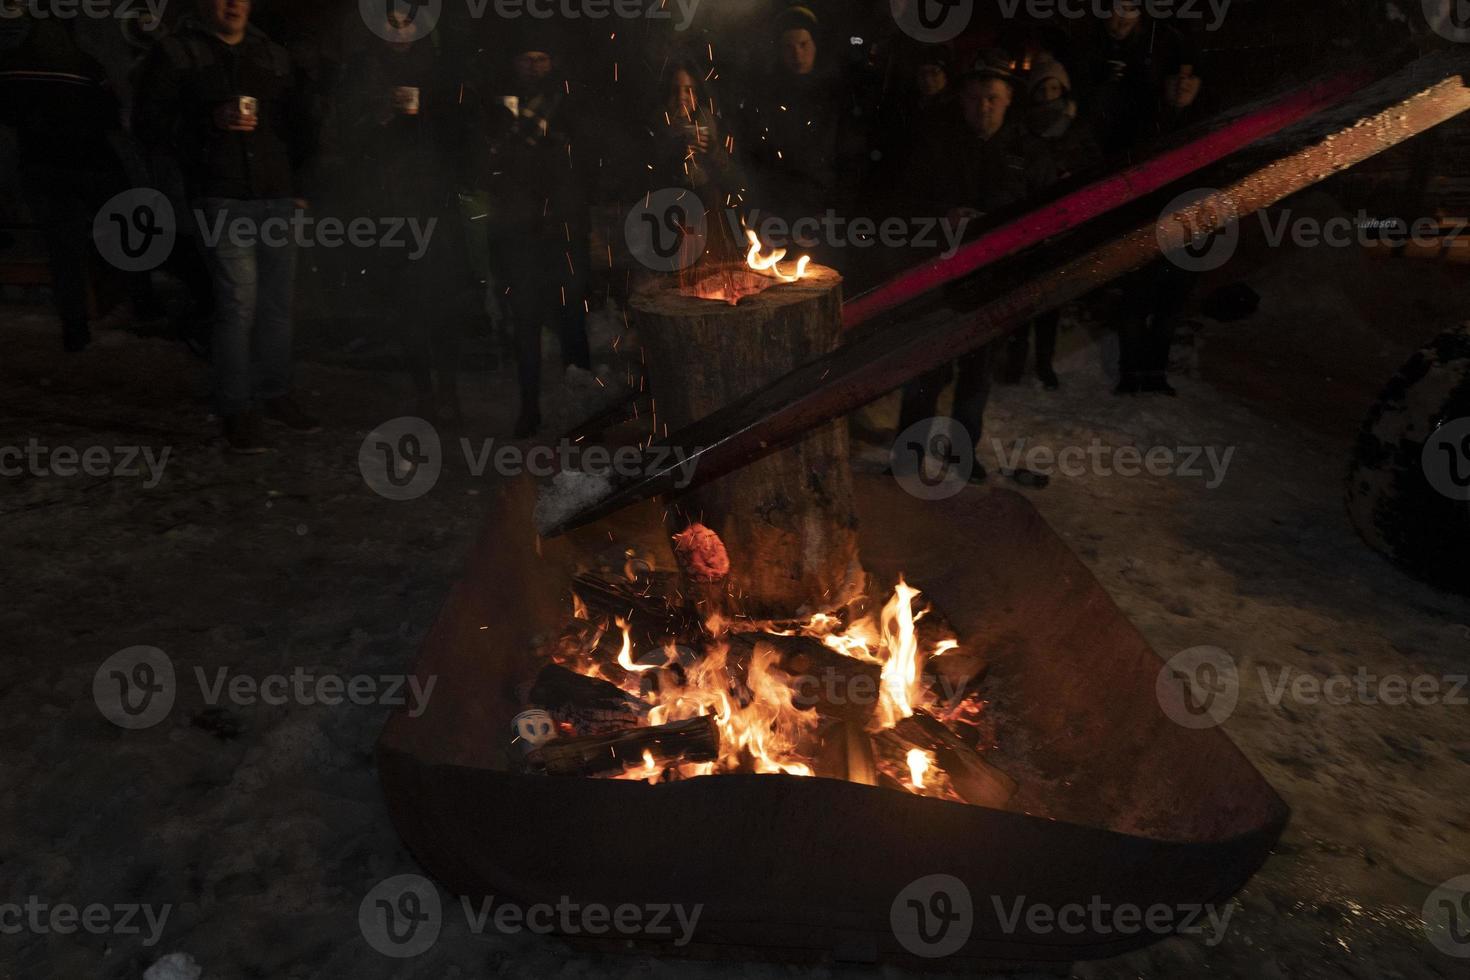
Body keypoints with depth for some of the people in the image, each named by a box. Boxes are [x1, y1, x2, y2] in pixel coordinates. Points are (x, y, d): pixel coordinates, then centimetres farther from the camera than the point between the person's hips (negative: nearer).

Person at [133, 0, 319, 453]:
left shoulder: (274, 55, 19)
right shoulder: (177, 52, 6)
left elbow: (300, 123, 25)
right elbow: (147, 122, 0)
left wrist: (298, 184, 16)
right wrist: (211, 121, -15)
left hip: (279, 197, 4)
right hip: (223, 199, -4)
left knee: (278, 302, 5)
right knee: (238, 302, -10)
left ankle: (274, 394, 17)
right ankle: (237, 409, -3)